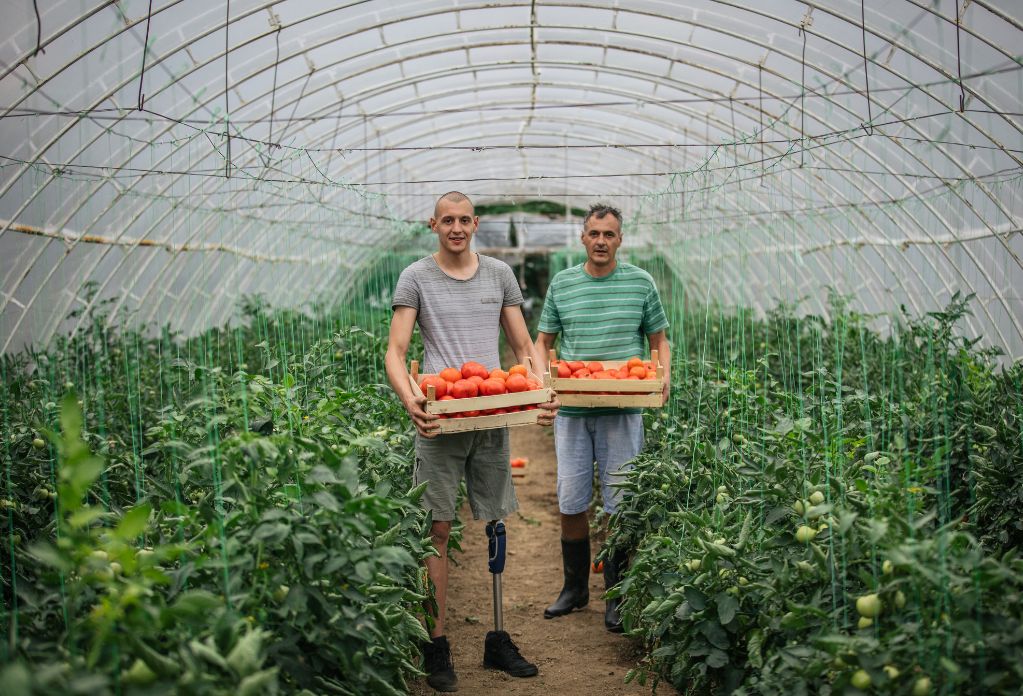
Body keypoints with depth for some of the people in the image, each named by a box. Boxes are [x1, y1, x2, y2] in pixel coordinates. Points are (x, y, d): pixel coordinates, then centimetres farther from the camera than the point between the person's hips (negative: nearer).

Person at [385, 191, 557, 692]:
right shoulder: (416, 279, 2)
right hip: (439, 419, -3)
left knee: (496, 525, 8)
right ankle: (436, 646, 7)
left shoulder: (500, 274, 12)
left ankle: (497, 640, 18)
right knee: (439, 528, -2)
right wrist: (409, 399, -23)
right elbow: (395, 352, -4)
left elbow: (524, 347, 13)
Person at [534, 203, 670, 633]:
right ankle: (575, 588, 22)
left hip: (623, 409, -1)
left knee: (620, 505, 2)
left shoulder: (640, 283, 5)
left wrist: (662, 378, -7)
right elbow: (543, 342, 13)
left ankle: (618, 597, 13)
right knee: (571, 504, 6)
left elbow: (659, 339, 11)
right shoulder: (561, 284, 8)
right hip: (571, 409, 2)